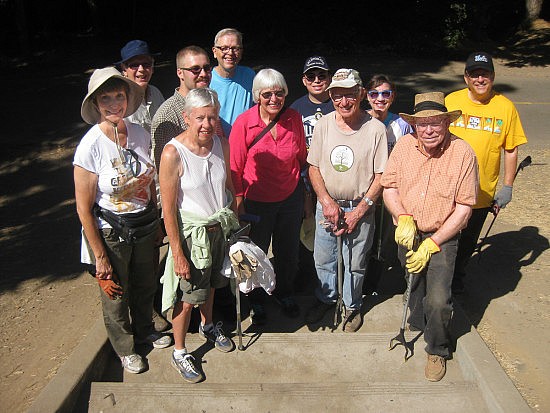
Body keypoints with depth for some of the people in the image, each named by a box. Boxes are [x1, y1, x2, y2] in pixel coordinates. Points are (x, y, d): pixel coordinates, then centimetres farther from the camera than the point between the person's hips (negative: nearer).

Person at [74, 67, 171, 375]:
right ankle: (125, 347, 43)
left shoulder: (141, 134, -7)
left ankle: (144, 329, 53)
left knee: (146, 283, 24)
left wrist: (155, 221, 13)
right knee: (115, 292, 16)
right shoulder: (91, 146, -22)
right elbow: (84, 208, -17)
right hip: (110, 231, -4)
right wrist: (100, 256, -14)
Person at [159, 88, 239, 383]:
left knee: (210, 284, 25)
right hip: (191, 233, -5)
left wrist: (235, 223, 11)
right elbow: (168, 208, -19)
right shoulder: (173, 153, -23)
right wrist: (178, 253, -17)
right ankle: (179, 352, 28)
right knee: (187, 297, 5)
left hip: (220, 228, 6)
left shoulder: (221, 144, -6)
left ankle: (207, 326, 52)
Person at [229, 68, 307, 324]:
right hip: (256, 201, -3)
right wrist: (238, 204, -10)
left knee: (288, 251, 21)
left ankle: (284, 293, 49)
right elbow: (235, 168, -11)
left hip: (290, 197, 3)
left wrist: (306, 193, 10)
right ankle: (256, 301, 43)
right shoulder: (244, 123, -18)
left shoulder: (294, 119, -8)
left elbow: (301, 157, 6)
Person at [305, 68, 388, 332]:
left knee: (355, 263, 12)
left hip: (360, 208, -2)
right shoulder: (323, 124, -3)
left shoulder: (376, 128, -12)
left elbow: (381, 176, -9)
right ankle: (326, 298, 43)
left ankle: (352, 305, 37)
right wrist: (326, 201, -11)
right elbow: (313, 167, 1)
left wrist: (359, 211, -13)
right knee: (323, 258, 17)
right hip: (326, 206, 3)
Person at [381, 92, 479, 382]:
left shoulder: (463, 153, -16)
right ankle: (417, 322, 53)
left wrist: (431, 244, -17)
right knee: (415, 287, 22)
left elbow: (463, 208, -14)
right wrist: (403, 217, -18)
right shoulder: (404, 145, -8)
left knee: (438, 300, -13)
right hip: (407, 234, 4)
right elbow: (389, 187, 1)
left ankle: (437, 351, 14)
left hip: (441, 238, -3)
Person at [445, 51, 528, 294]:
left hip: (482, 192, 0)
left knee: (468, 241, 18)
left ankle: (458, 276, 42)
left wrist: (507, 187, -2)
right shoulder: (451, 101, -5)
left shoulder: (506, 107, -5)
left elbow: (511, 150, 0)